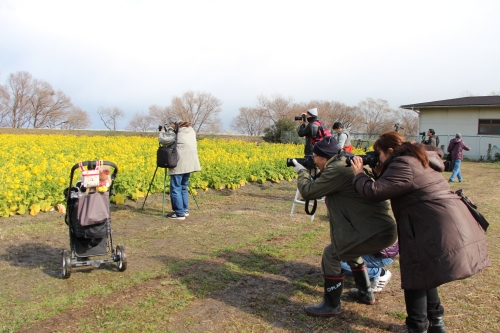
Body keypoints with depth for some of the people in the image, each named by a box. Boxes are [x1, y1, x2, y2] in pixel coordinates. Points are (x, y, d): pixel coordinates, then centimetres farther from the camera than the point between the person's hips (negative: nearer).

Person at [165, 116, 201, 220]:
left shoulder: (174, 130, -5)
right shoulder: (191, 129, 16)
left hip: (179, 163, -8)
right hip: (189, 162, 8)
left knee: (175, 188, -1)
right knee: (183, 187, 19)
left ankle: (179, 213, 0)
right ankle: (185, 210, 23)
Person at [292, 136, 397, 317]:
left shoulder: (337, 170, -17)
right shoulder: (346, 164, 14)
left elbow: (308, 192, -12)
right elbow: (323, 186, 28)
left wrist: (302, 171, 5)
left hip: (377, 230, -10)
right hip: (382, 225, 10)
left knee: (331, 254, -5)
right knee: (349, 249, 30)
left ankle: (331, 305, 9)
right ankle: (366, 293, 42)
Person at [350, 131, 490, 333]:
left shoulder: (403, 165, -14)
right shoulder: (419, 159, 18)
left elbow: (374, 192, -19)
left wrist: (359, 174, -3)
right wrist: (379, 173, 13)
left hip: (439, 230, -10)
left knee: (416, 278, 4)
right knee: (424, 274, 23)